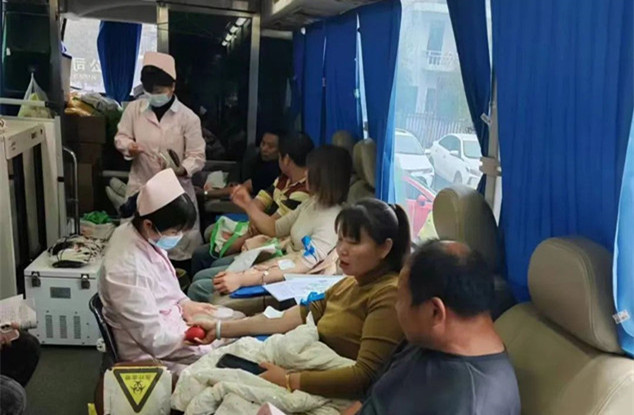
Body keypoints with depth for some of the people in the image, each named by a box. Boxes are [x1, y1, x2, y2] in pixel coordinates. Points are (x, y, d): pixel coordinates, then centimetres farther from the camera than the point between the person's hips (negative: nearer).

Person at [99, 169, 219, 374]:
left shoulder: (144, 237, -7)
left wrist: (183, 303, -1)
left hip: (166, 321, 8)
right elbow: (156, 341, -26)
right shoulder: (127, 270, -32)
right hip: (154, 354, -8)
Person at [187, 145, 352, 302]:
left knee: (199, 289, -7)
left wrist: (242, 280, -35)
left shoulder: (332, 221, -24)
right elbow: (275, 229, 17)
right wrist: (248, 205, 2)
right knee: (200, 277, 13)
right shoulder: (313, 202, 6)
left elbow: (301, 267, -32)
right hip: (276, 266, 9)